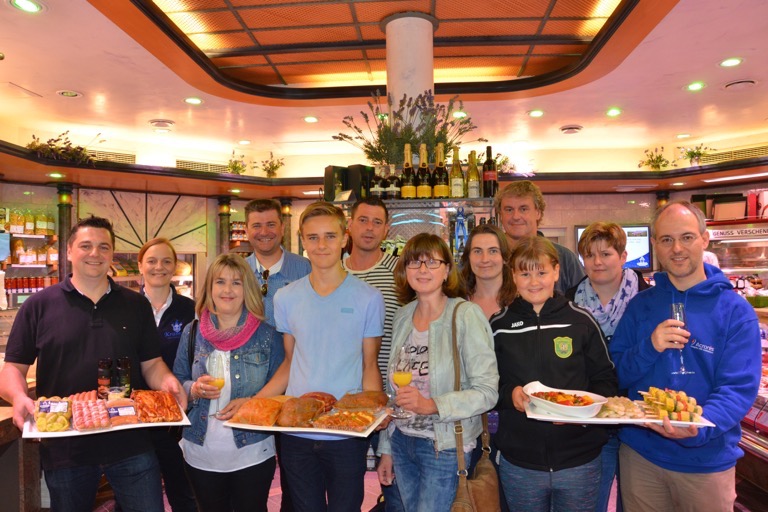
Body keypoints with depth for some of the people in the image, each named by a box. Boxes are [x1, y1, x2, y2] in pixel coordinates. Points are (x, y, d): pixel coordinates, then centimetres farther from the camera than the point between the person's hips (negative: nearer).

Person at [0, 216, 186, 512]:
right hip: (64, 449, 0)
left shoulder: (136, 305, 5)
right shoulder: (39, 306, 0)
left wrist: (167, 382, -15)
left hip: (131, 444, 1)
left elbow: (151, 363, 6)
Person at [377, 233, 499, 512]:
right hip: (401, 441, 5)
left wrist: (432, 405, -28)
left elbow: (487, 391, -17)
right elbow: (393, 388, 10)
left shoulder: (466, 315, -15)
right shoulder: (402, 316, 3)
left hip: (444, 446, -5)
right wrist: (386, 449, 13)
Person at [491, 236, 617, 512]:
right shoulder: (498, 327, -1)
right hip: (519, 463, 1)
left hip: (580, 461, 0)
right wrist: (508, 394, -15)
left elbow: (606, 379, 2)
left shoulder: (581, 321, -4)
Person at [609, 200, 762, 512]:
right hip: (639, 454, 2)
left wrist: (697, 428, -31)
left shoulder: (735, 311, -7)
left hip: (707, 460, -2)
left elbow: (739, 388, -14)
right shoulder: (640, 306, -1)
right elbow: (616, 376, -2)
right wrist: (649, 348, -20)